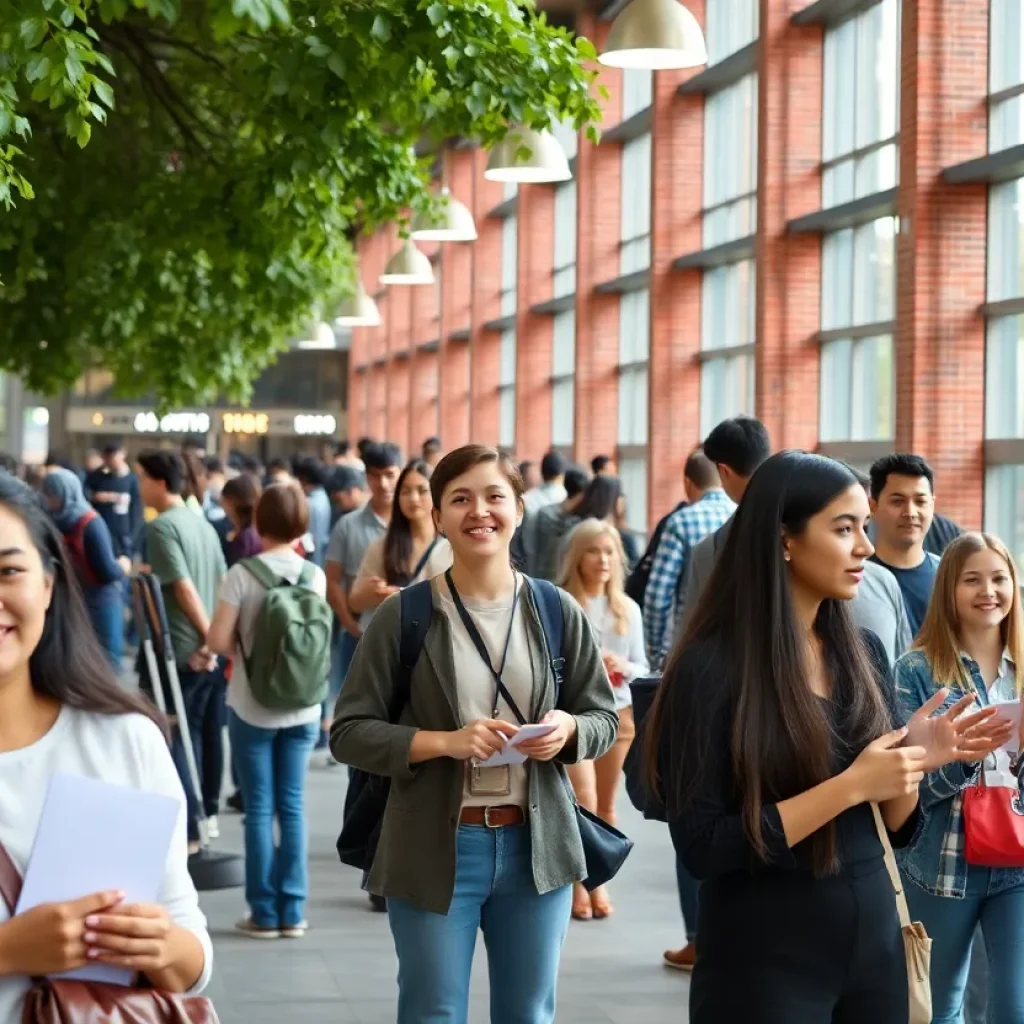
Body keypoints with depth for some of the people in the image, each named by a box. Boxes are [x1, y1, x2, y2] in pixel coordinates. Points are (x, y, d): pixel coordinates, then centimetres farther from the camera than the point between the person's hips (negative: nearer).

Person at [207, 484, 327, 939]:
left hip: (251, 707, -3)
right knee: (293, 805, 8)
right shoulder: (314, 574, -2)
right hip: (302, 707, 3)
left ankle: (265, 913, 7)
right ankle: (292, 912, 10)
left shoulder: (242, 573, -11)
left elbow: (217, 639, -13)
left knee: (259, 808, 4)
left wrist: (245, 652, 6)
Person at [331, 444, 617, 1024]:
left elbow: (604, 719, 9)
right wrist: (445, 742, -19)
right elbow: (349, 732, -6)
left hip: (536, 845, 2)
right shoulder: (405, 615, -7)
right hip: (435, 848, -2)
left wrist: (568, 730, -14)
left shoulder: (559, 613, 0)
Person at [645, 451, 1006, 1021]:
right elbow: (702, 848, -18)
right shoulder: (711, 668, -14)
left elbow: (895, 829, 8)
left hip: (876, 942, 6)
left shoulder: (864, 653, 4)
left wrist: (915, 762, -12)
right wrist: (849, 786, -22)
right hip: (765, 962, -6)